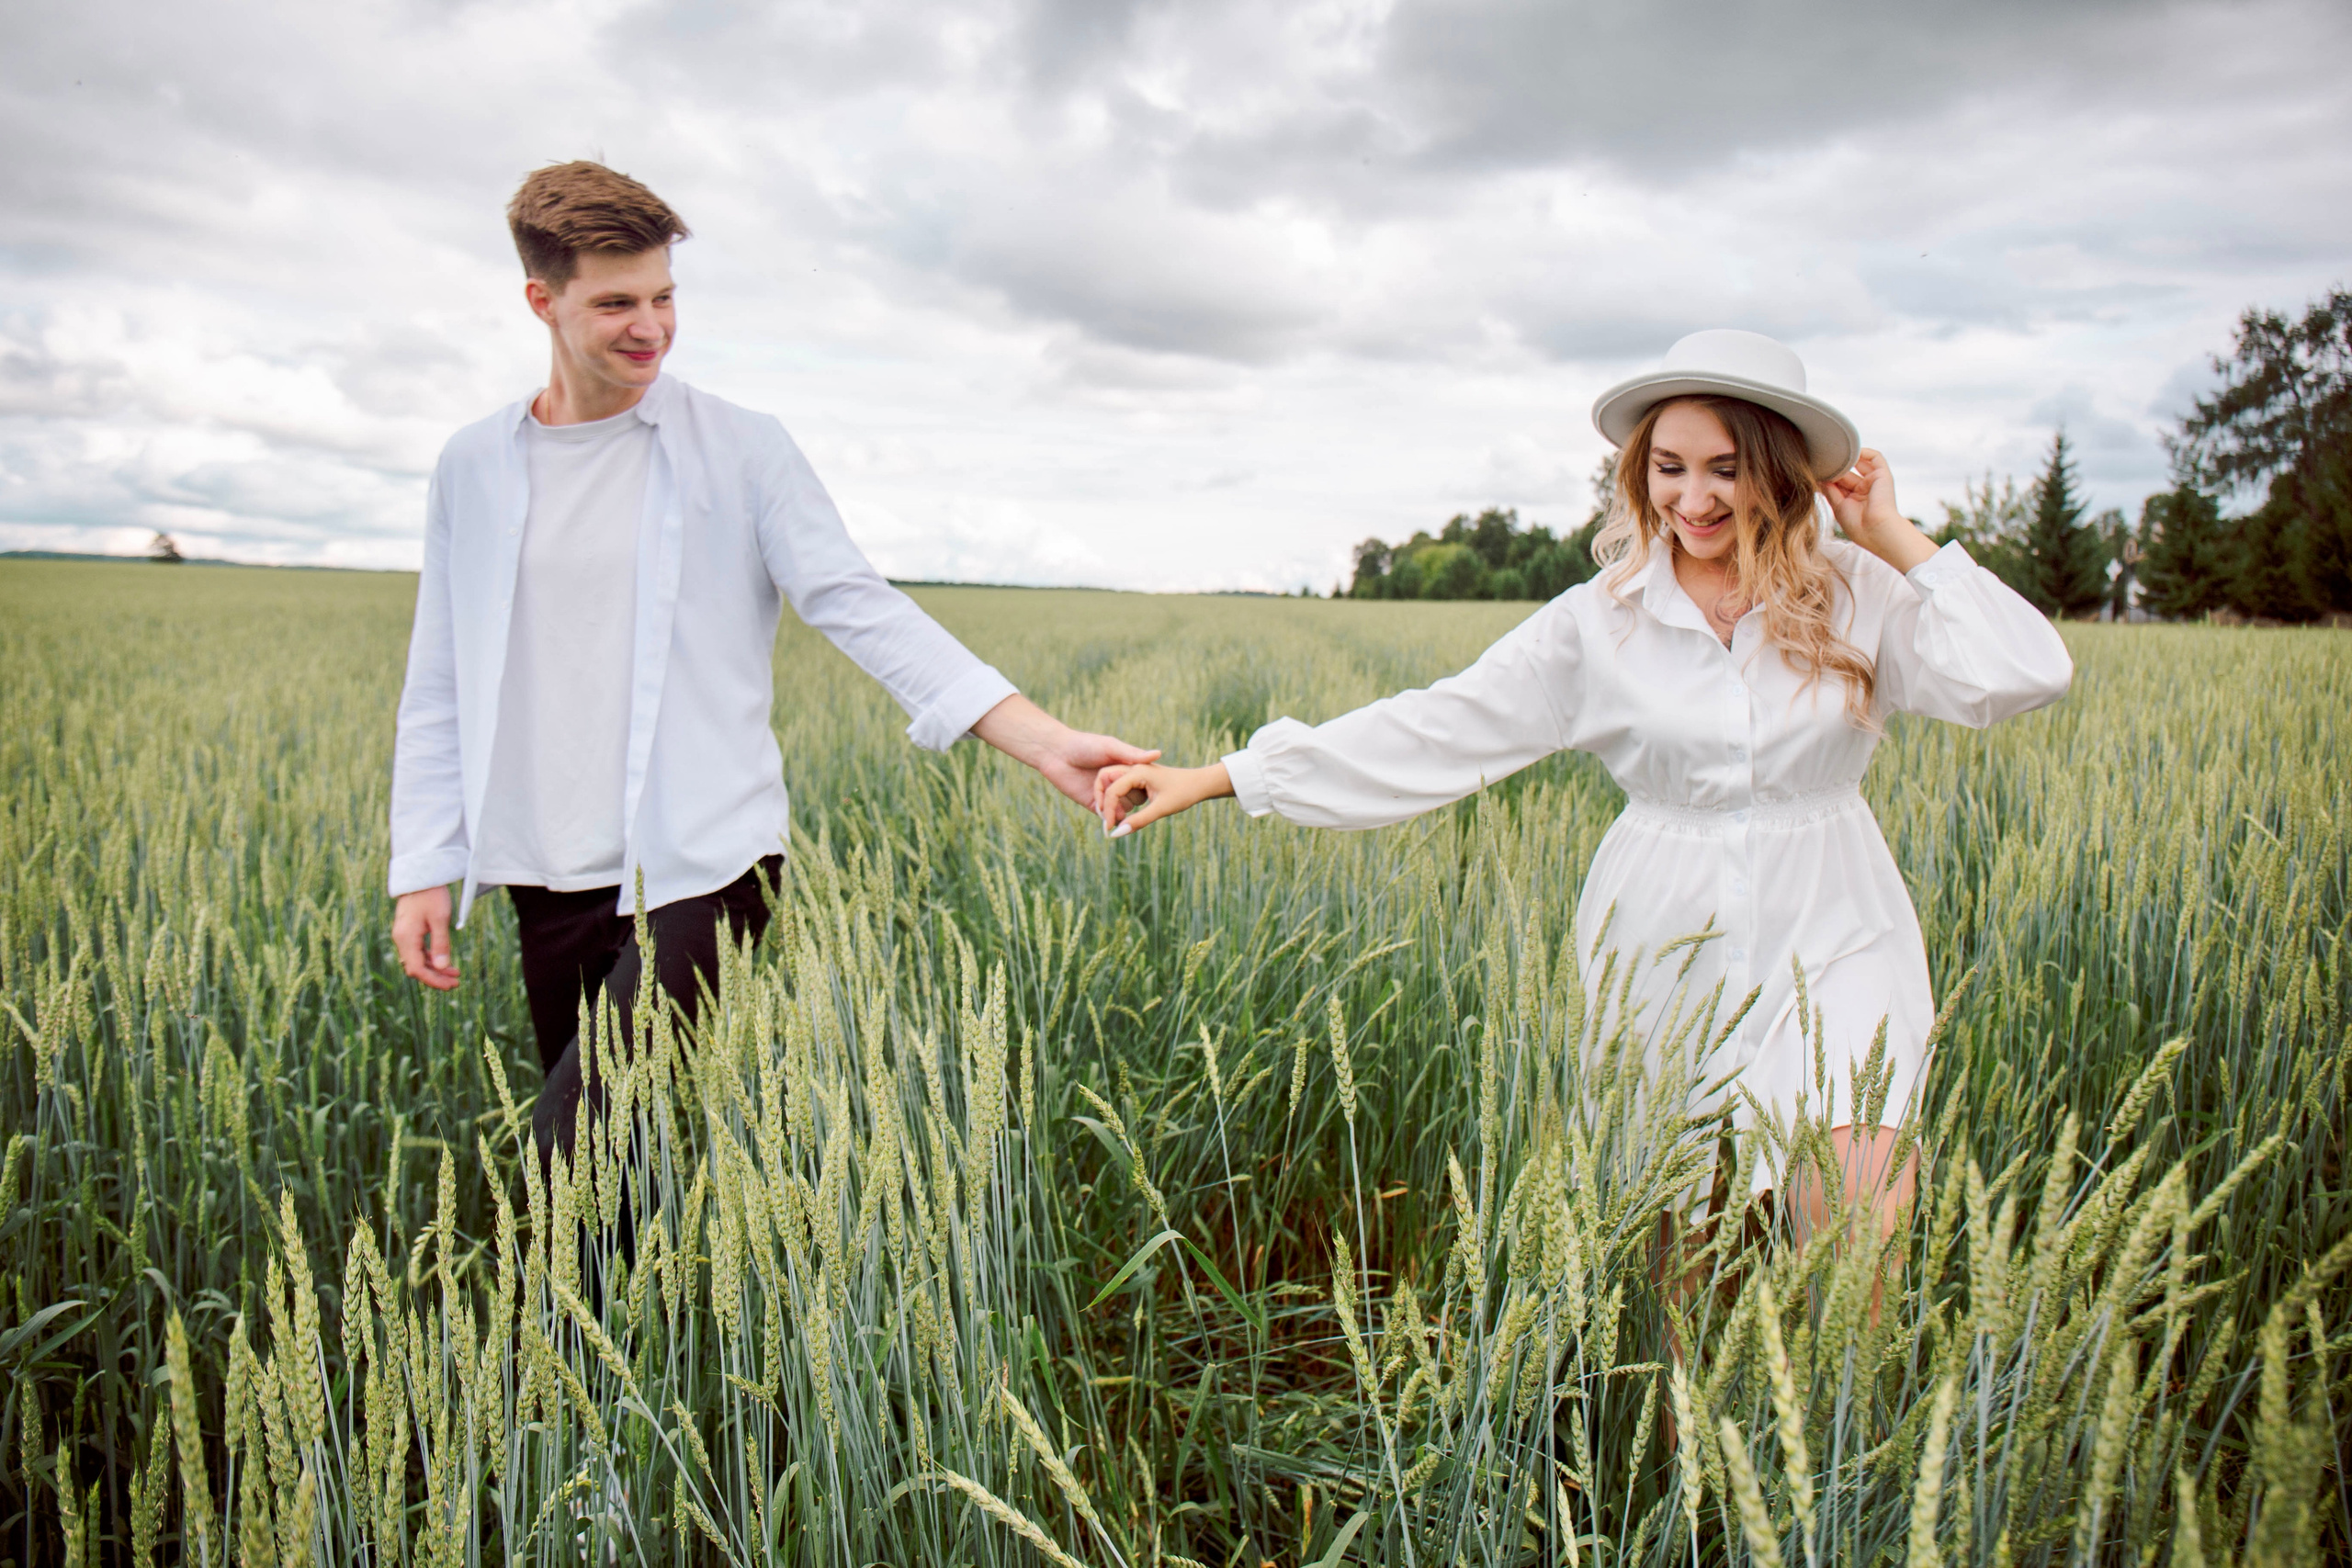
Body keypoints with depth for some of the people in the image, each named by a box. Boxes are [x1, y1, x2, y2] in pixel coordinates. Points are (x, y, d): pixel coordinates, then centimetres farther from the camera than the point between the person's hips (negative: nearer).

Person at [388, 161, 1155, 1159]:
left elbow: (858, 608, -8)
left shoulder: (740, 451, 0)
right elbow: (439, 689, 13)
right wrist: (423, 871, 7)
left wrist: (1044, 741, -18)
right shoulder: (474, 468, 9)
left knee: (578, 1144, -15)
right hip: (551, 880, 4)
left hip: (706, 863, -4)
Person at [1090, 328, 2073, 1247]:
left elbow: (2021, 677, -11)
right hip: (1667, 949, 1)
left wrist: (1893, 536, -7)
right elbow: (1436, 729, -4)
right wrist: (1213, 778, -8)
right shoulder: (1600, 624, -2)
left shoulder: (1857, 595, 0)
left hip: (1829, 946, 0)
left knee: (1849, 1213, -17)